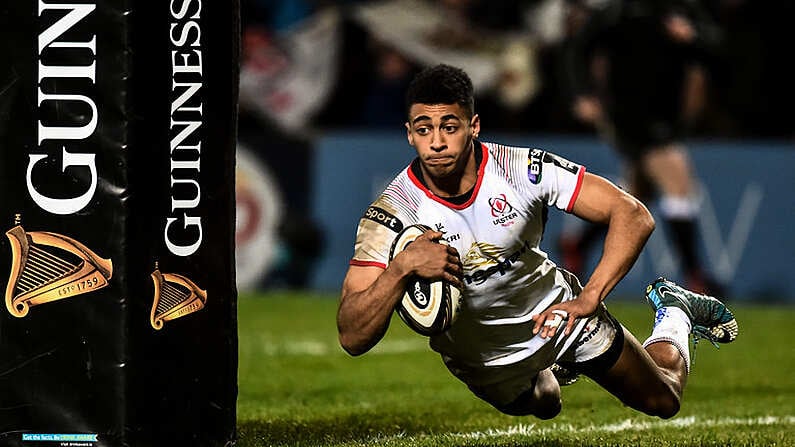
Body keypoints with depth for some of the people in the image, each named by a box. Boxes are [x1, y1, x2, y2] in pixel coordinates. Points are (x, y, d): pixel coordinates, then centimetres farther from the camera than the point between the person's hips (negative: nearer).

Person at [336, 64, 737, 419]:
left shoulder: (525, 169, -29)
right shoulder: (389, 215, -31)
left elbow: (632, 216, -26)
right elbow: (352, 338, -35)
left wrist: (588, 299, -38)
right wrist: (401, 268, -52)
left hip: (558, 312, 0)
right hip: (483, 360, 0)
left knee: (664, 401, 17)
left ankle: (674, 311, 46)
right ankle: (542, 379, 61)